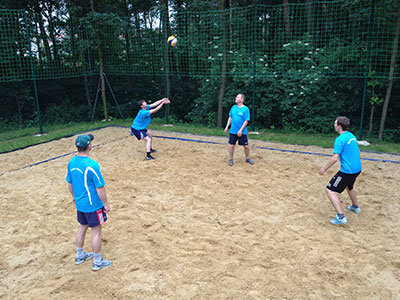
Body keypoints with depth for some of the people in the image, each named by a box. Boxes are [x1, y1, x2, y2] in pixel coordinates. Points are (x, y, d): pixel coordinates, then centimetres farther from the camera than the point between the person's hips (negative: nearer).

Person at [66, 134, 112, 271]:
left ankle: (80, 255, 40)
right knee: (96, 231, 7)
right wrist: (106, 204, -10)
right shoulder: (92, 165, -26)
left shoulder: (72, 162, -3)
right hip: (93, 205, -7)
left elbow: (70, 183, 9)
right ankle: (97, 262, 21)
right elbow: (100, 188, -22)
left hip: (79, 203, 7)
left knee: (83, 227, 24)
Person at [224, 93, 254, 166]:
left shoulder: (245, 109, -10)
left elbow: (246, 121, -12)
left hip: (242, 132, -3)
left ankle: (247, 158, 26)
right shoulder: (233, 107, 5)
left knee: (246, 146, 5)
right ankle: (231, 159, 19)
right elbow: (230, 117, 14)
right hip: (233, 131, 3)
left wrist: (241, 130, -18)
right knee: (231, 145, 4)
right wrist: (227, 127, 8)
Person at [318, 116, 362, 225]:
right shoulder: (352, 136, 10)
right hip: (357, 168, 10)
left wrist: (324, 169, -13)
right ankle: (355, 207, 54)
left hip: (347, 170, -9)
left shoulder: (340, 139, -18)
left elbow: (335, 158, -23)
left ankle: (340, 217, -14)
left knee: (330, 190, -8)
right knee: (349, 186, 35)